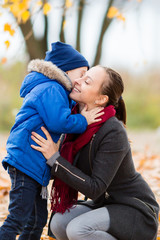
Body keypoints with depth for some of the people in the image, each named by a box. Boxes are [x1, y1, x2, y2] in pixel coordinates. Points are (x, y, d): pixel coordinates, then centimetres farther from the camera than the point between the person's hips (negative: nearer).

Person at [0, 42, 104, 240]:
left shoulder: (54, 90, 24)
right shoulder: (50, 90, -10)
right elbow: (58, 122, -21)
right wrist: (83, 121, -10)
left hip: (35, 164, 11)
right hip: (26, 162, -11)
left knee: (37, 219, 15)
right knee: (18, 219, -14)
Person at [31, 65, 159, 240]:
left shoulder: (114, 132, -25)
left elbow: (94, 189, -27)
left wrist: (54, 158, -27)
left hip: (136, 211, -8)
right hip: (106, 204, 8)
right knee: (59, 223, -13)